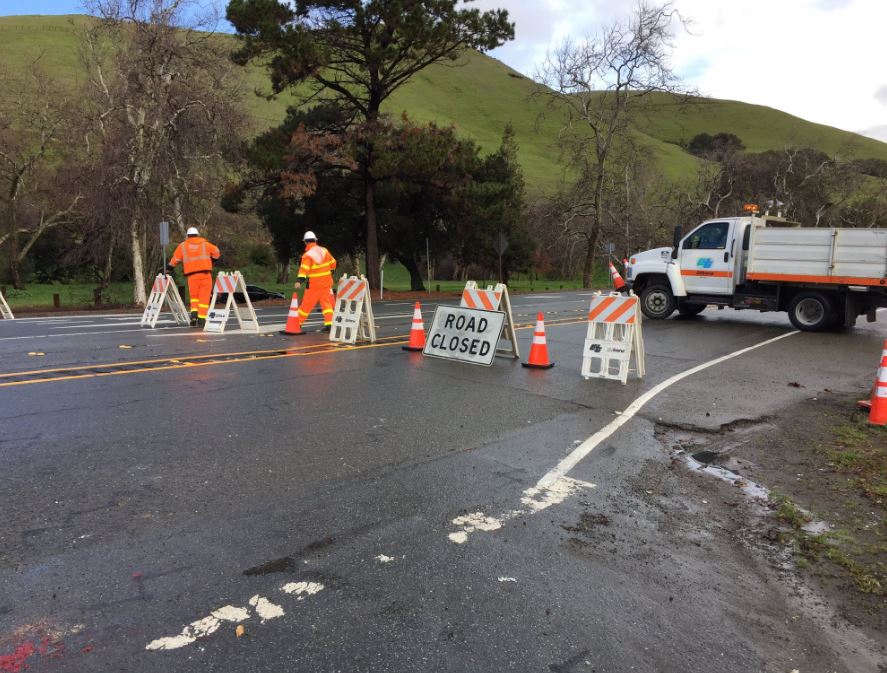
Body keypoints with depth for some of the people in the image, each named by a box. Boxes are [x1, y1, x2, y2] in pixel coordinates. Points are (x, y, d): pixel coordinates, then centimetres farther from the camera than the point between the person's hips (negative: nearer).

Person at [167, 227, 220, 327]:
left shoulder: (182, 246, 13)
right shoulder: (205, 244, 12)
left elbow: (174, 259, 15)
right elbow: (217, 253, 17)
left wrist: (168, 269, 27)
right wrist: (209, 257, 34)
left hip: (192, 275, 1)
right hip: (205, 274, -1)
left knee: (194, 296, 17)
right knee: (204, 297, 2)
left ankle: (194, 315, -3)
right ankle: (201, 320, -3)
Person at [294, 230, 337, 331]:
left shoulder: (307, 255, -12)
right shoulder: (324, 250, 3)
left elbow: (304, 269, -23)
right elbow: (333, 263, 13)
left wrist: (299, 281, -28)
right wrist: (329, 272, 29)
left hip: (314, 284, -4)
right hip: (326, 282, 4)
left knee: (307, 304, 3)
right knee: (327, 303, 7)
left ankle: (298, 323, 13)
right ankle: (329, 324, -1)